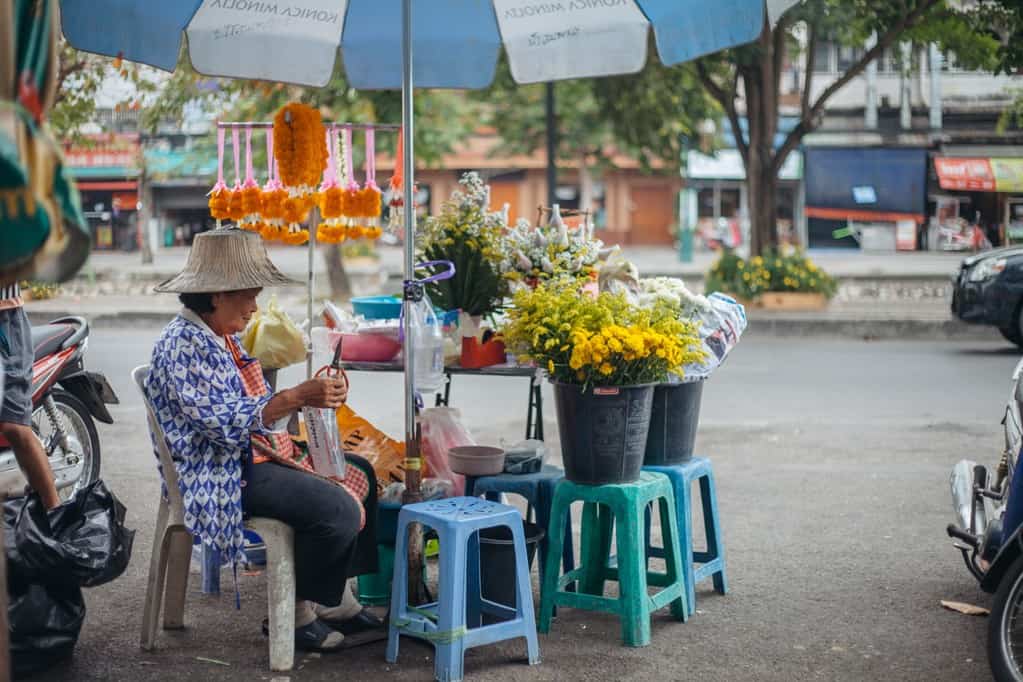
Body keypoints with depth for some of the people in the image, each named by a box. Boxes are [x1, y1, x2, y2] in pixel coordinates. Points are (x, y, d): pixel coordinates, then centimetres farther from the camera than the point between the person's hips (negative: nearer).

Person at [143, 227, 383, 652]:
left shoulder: (225, 338, 14)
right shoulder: (184, 344, -18)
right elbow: (223, 420, -28)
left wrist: (313, 396, 3)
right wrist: (296, 398, -33)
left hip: (256, 455, 11)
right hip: (221, 477, -11)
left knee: (358, 474, 15)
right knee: (337, 510, -24)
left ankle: (338, 601, 13)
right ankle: (296, 614, -5)